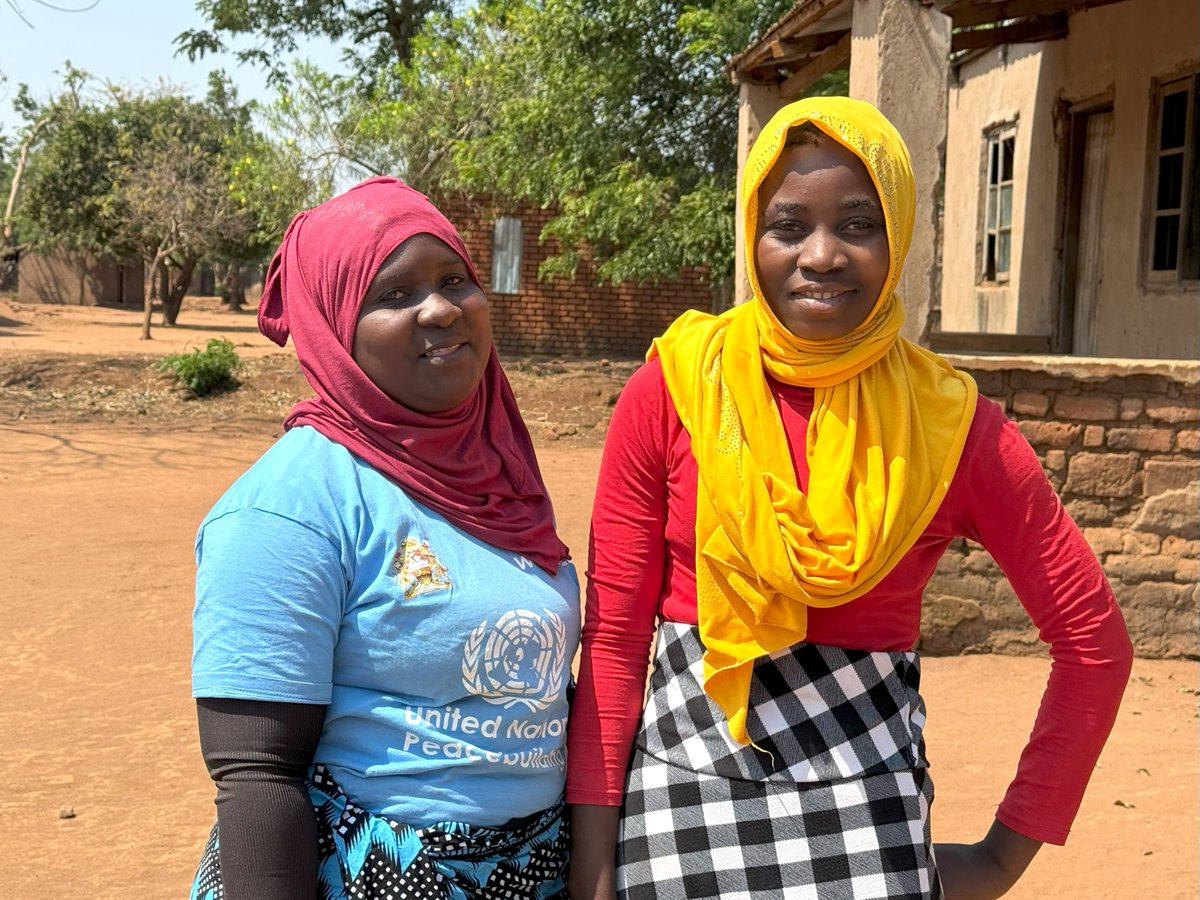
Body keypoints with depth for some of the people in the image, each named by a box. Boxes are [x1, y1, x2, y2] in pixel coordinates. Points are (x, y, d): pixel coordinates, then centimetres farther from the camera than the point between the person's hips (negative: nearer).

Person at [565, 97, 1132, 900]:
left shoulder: (951, 422, -6)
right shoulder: (673, 389, -7)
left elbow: (1093, 640, 2)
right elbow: (612, 632, -4)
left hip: (866, 798, 1)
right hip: (685, 779, 0)